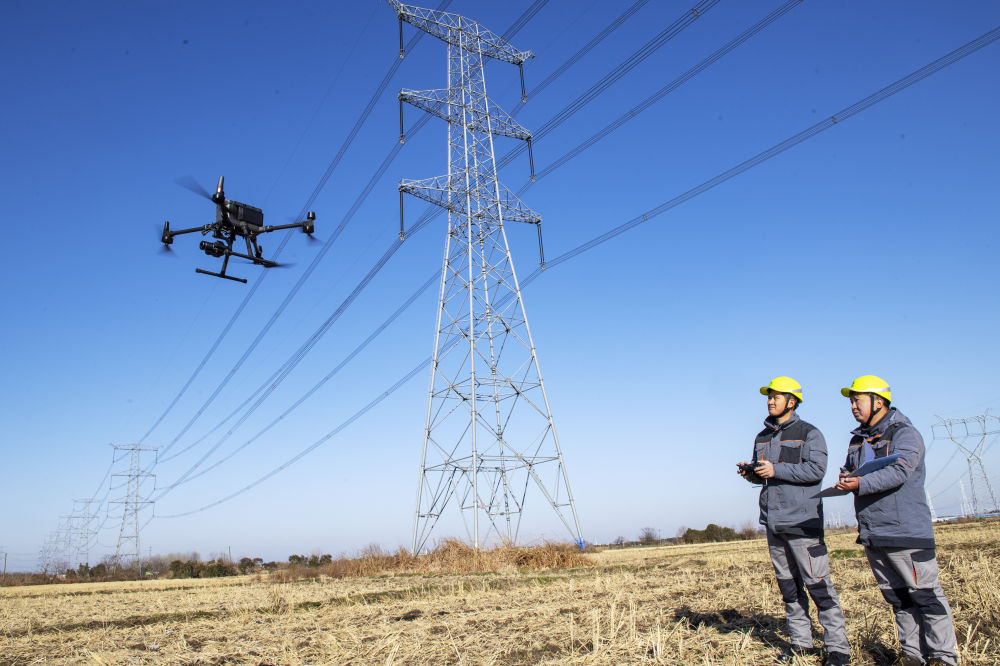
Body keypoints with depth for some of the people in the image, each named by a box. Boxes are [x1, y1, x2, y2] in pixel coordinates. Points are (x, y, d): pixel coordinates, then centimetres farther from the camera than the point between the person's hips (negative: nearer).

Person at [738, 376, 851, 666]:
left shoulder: (809, 433, -3)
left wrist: (776, 470, -20)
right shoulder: (762, 437, 17)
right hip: (773, 522, 7)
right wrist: (750, 472, 1)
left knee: (817, 583, -6)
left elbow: (816, 469, -16)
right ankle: (800, 641, 21)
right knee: (788, 585, 11)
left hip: (802, 521, -6)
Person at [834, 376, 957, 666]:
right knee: (898, 597, 14)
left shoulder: (905, 433, -8)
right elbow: (849, 470, 21)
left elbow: (899, 471, -22)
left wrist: (861, 484, -30)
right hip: (871, 534, 7)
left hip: (906, 533, -7)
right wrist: (846, 477, -2)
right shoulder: (858, 439, 17)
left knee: (926, 595, -1)